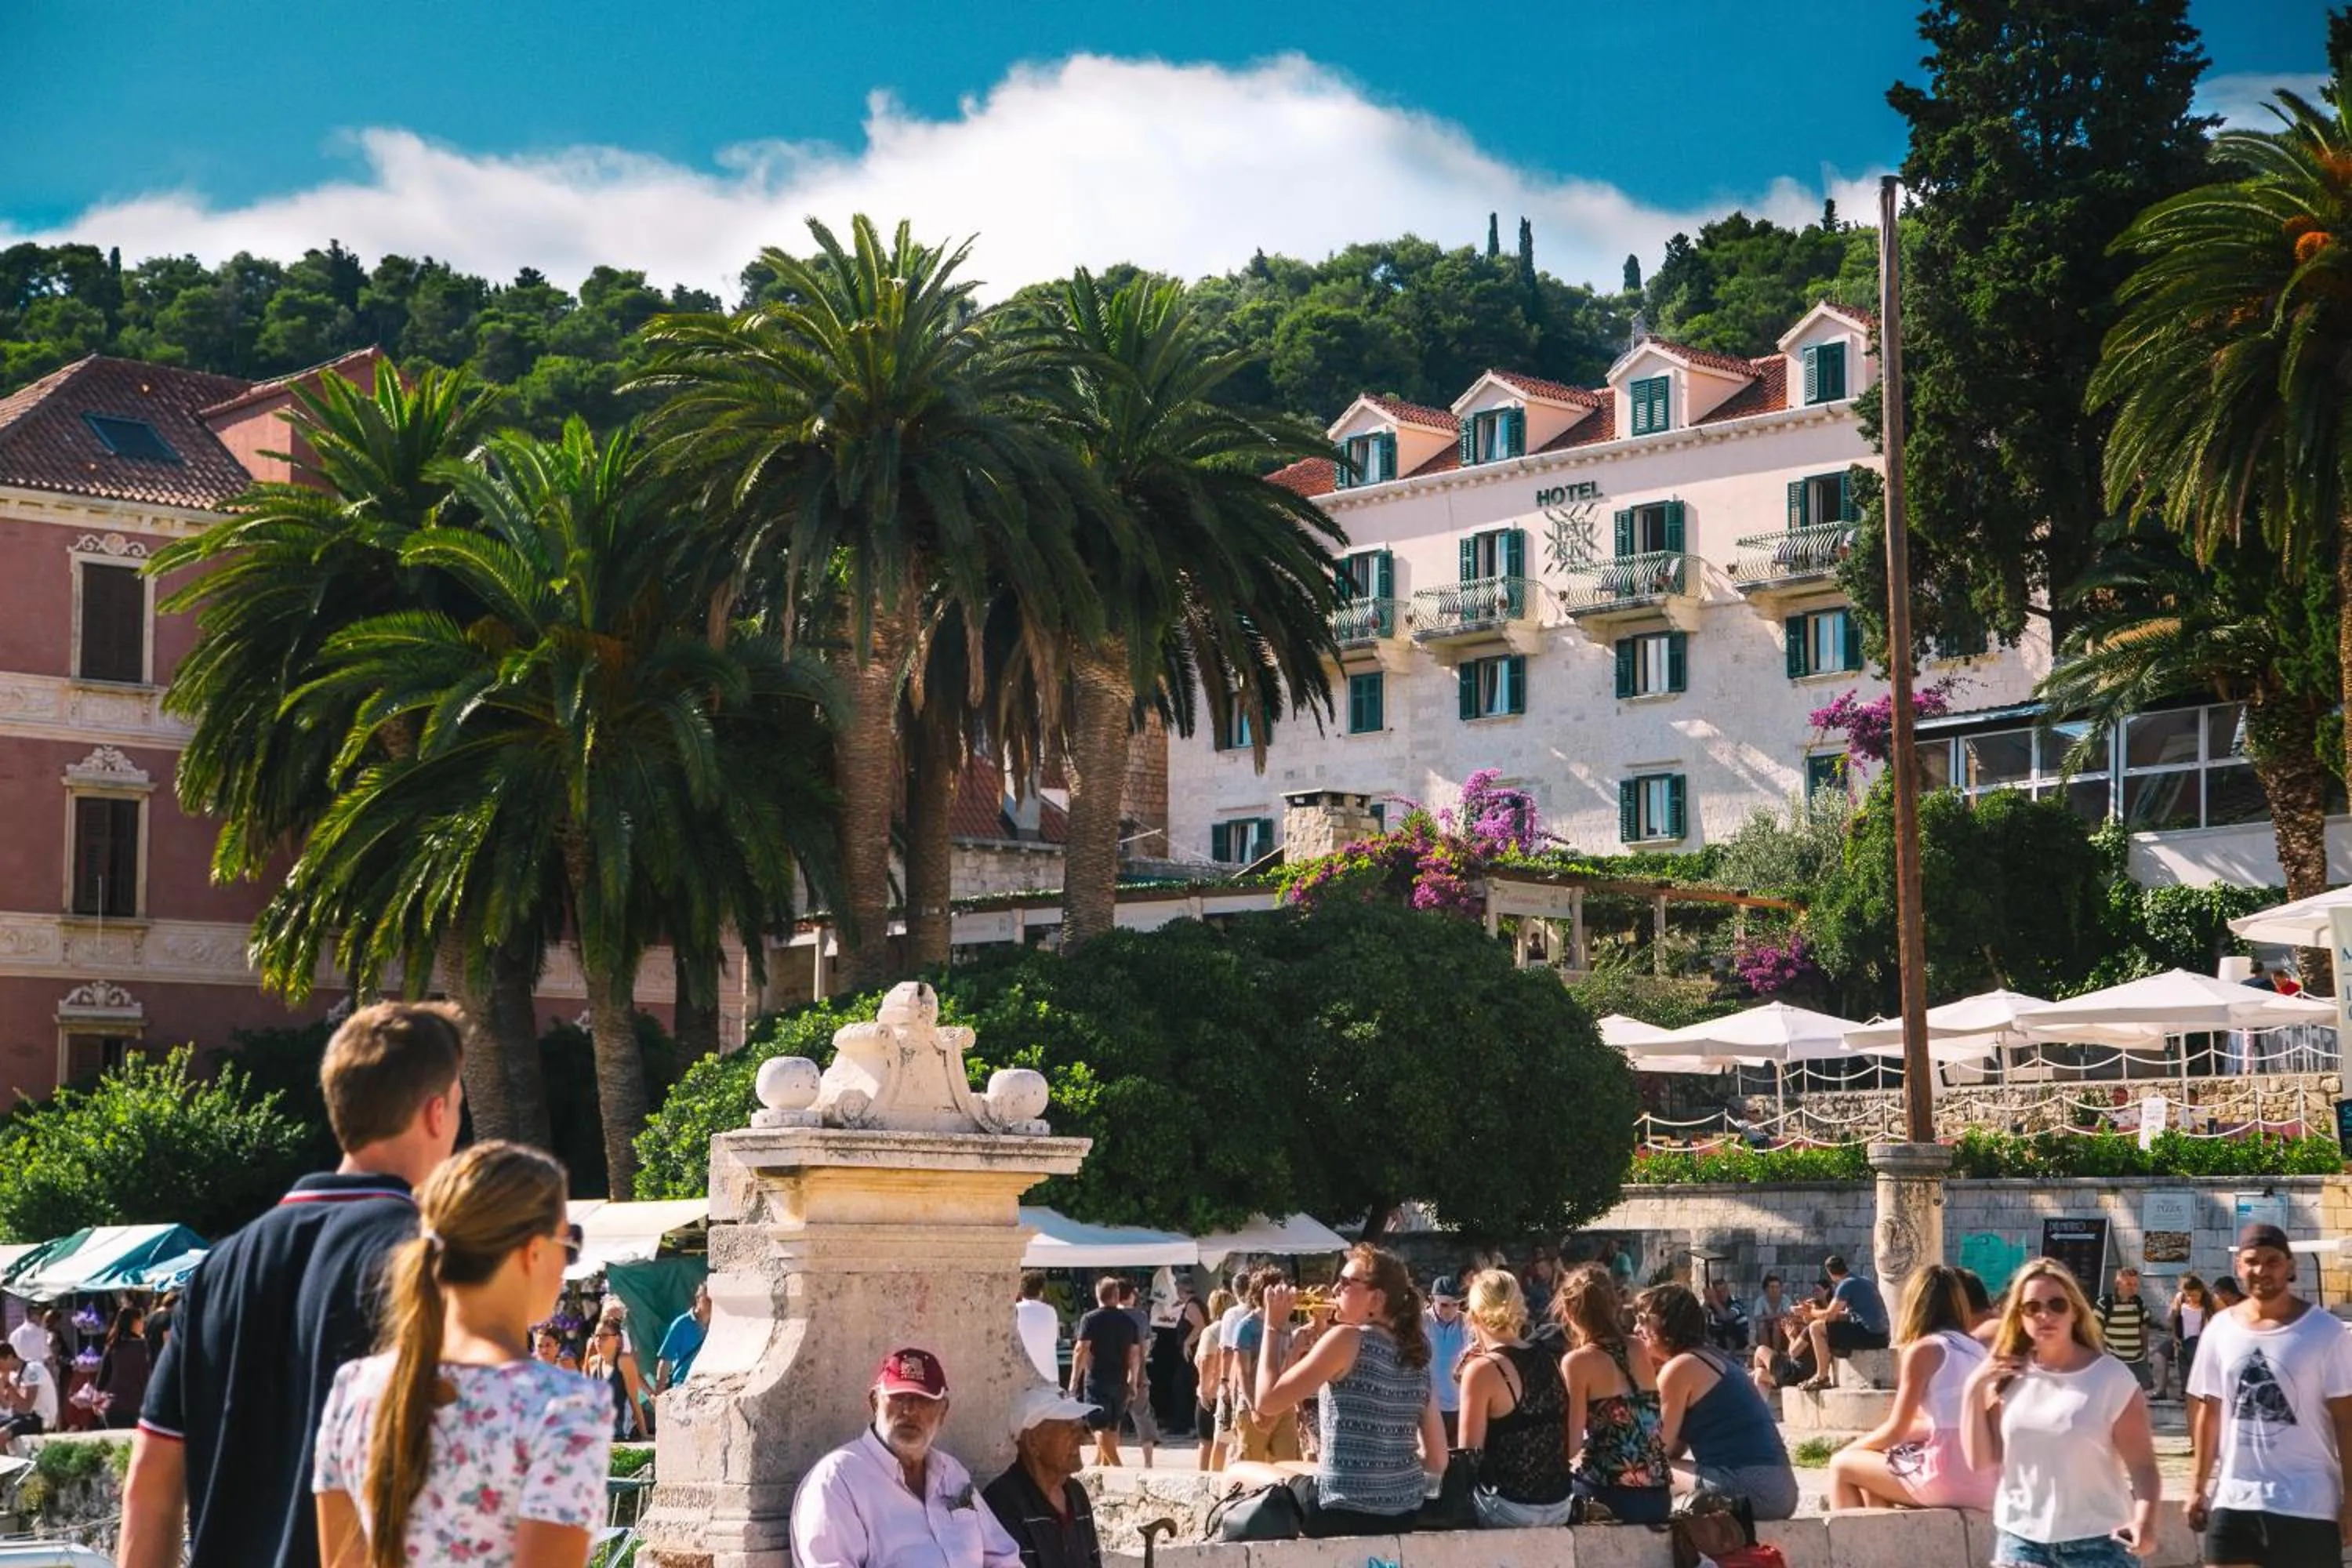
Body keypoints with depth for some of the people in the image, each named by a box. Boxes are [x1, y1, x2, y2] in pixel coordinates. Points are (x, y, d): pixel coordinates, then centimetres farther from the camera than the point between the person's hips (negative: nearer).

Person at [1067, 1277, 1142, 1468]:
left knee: (1101, 1427, -7)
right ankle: (1101, 1462, 26)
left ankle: (1116, 1465, -19)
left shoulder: (1090, 1320, -7)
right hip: (1120, 1382, 5)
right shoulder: (1129, 1322, 6)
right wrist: (1132, 1379, 19)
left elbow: (1081, 1351, -10)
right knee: (1112, 1426, 16)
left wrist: (1074, 1380, -5)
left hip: (1096, 1380, -5)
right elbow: (1135, 1354, 8)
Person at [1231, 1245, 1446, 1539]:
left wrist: (1273, 1324, -4)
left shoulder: (1348, 1339, -12)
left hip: (1340, 1514, -7)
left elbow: (1267, 1401, -13)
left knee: (1238, 1474, 18)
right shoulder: (1417, 1357, 8)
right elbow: (1437, 1461, 9)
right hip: (1404, 1516, 7)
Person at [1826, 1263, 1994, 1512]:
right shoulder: (1975, 1349, 14)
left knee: (1841, 1465, 11)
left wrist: (1854, 1447, 14)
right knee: (1872, 1466, 26)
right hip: (1986, 1480, 7)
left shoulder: (1923, 1349, -7)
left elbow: (1896, 1431, -5)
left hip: (1948, 1477, -7)